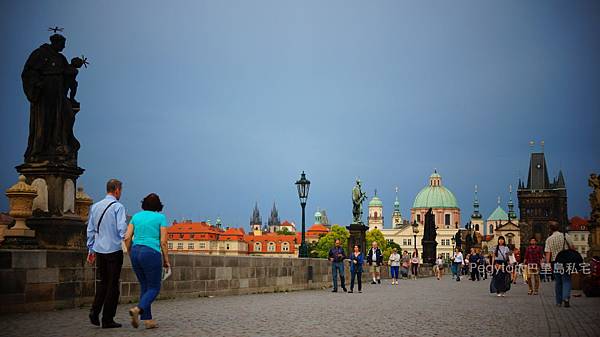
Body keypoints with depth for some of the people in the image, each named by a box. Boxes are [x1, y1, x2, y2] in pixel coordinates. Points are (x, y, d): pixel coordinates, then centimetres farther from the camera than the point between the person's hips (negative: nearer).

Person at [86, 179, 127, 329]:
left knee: (103, 282, 18)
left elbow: (90, 230, 14)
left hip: (99, 250, 6)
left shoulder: (95, 207, 11)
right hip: (114, 250, -6)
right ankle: (107, 320, 5)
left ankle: (95, 311, 3)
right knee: (113, 284, 2)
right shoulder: (118, 207, -10)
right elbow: (122, 229, -18)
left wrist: (90, 250, 19)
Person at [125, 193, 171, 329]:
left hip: (136, 252, 5)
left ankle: (147, 319, 10)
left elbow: (127, 238, 6)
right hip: (152, 253, -5)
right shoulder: (161, 217, 2)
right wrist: (166, 260, 5)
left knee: (145, 286, 15)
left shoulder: (136, 216, 13)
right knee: (154, 288, 5)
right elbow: (163, 242, -4)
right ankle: (137, 309, -21)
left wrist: (131, 255, 16)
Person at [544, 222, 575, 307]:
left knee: (558, 282, 12)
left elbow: (548, 253, -7)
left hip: (555, 262, 1)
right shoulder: (566, 236, -1)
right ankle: (566, 298, -20)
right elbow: (572, 248, 4)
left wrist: (548, 264, -5)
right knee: (566, 280, 2)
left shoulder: (549, 239, -1)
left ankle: (559, 302, 15)